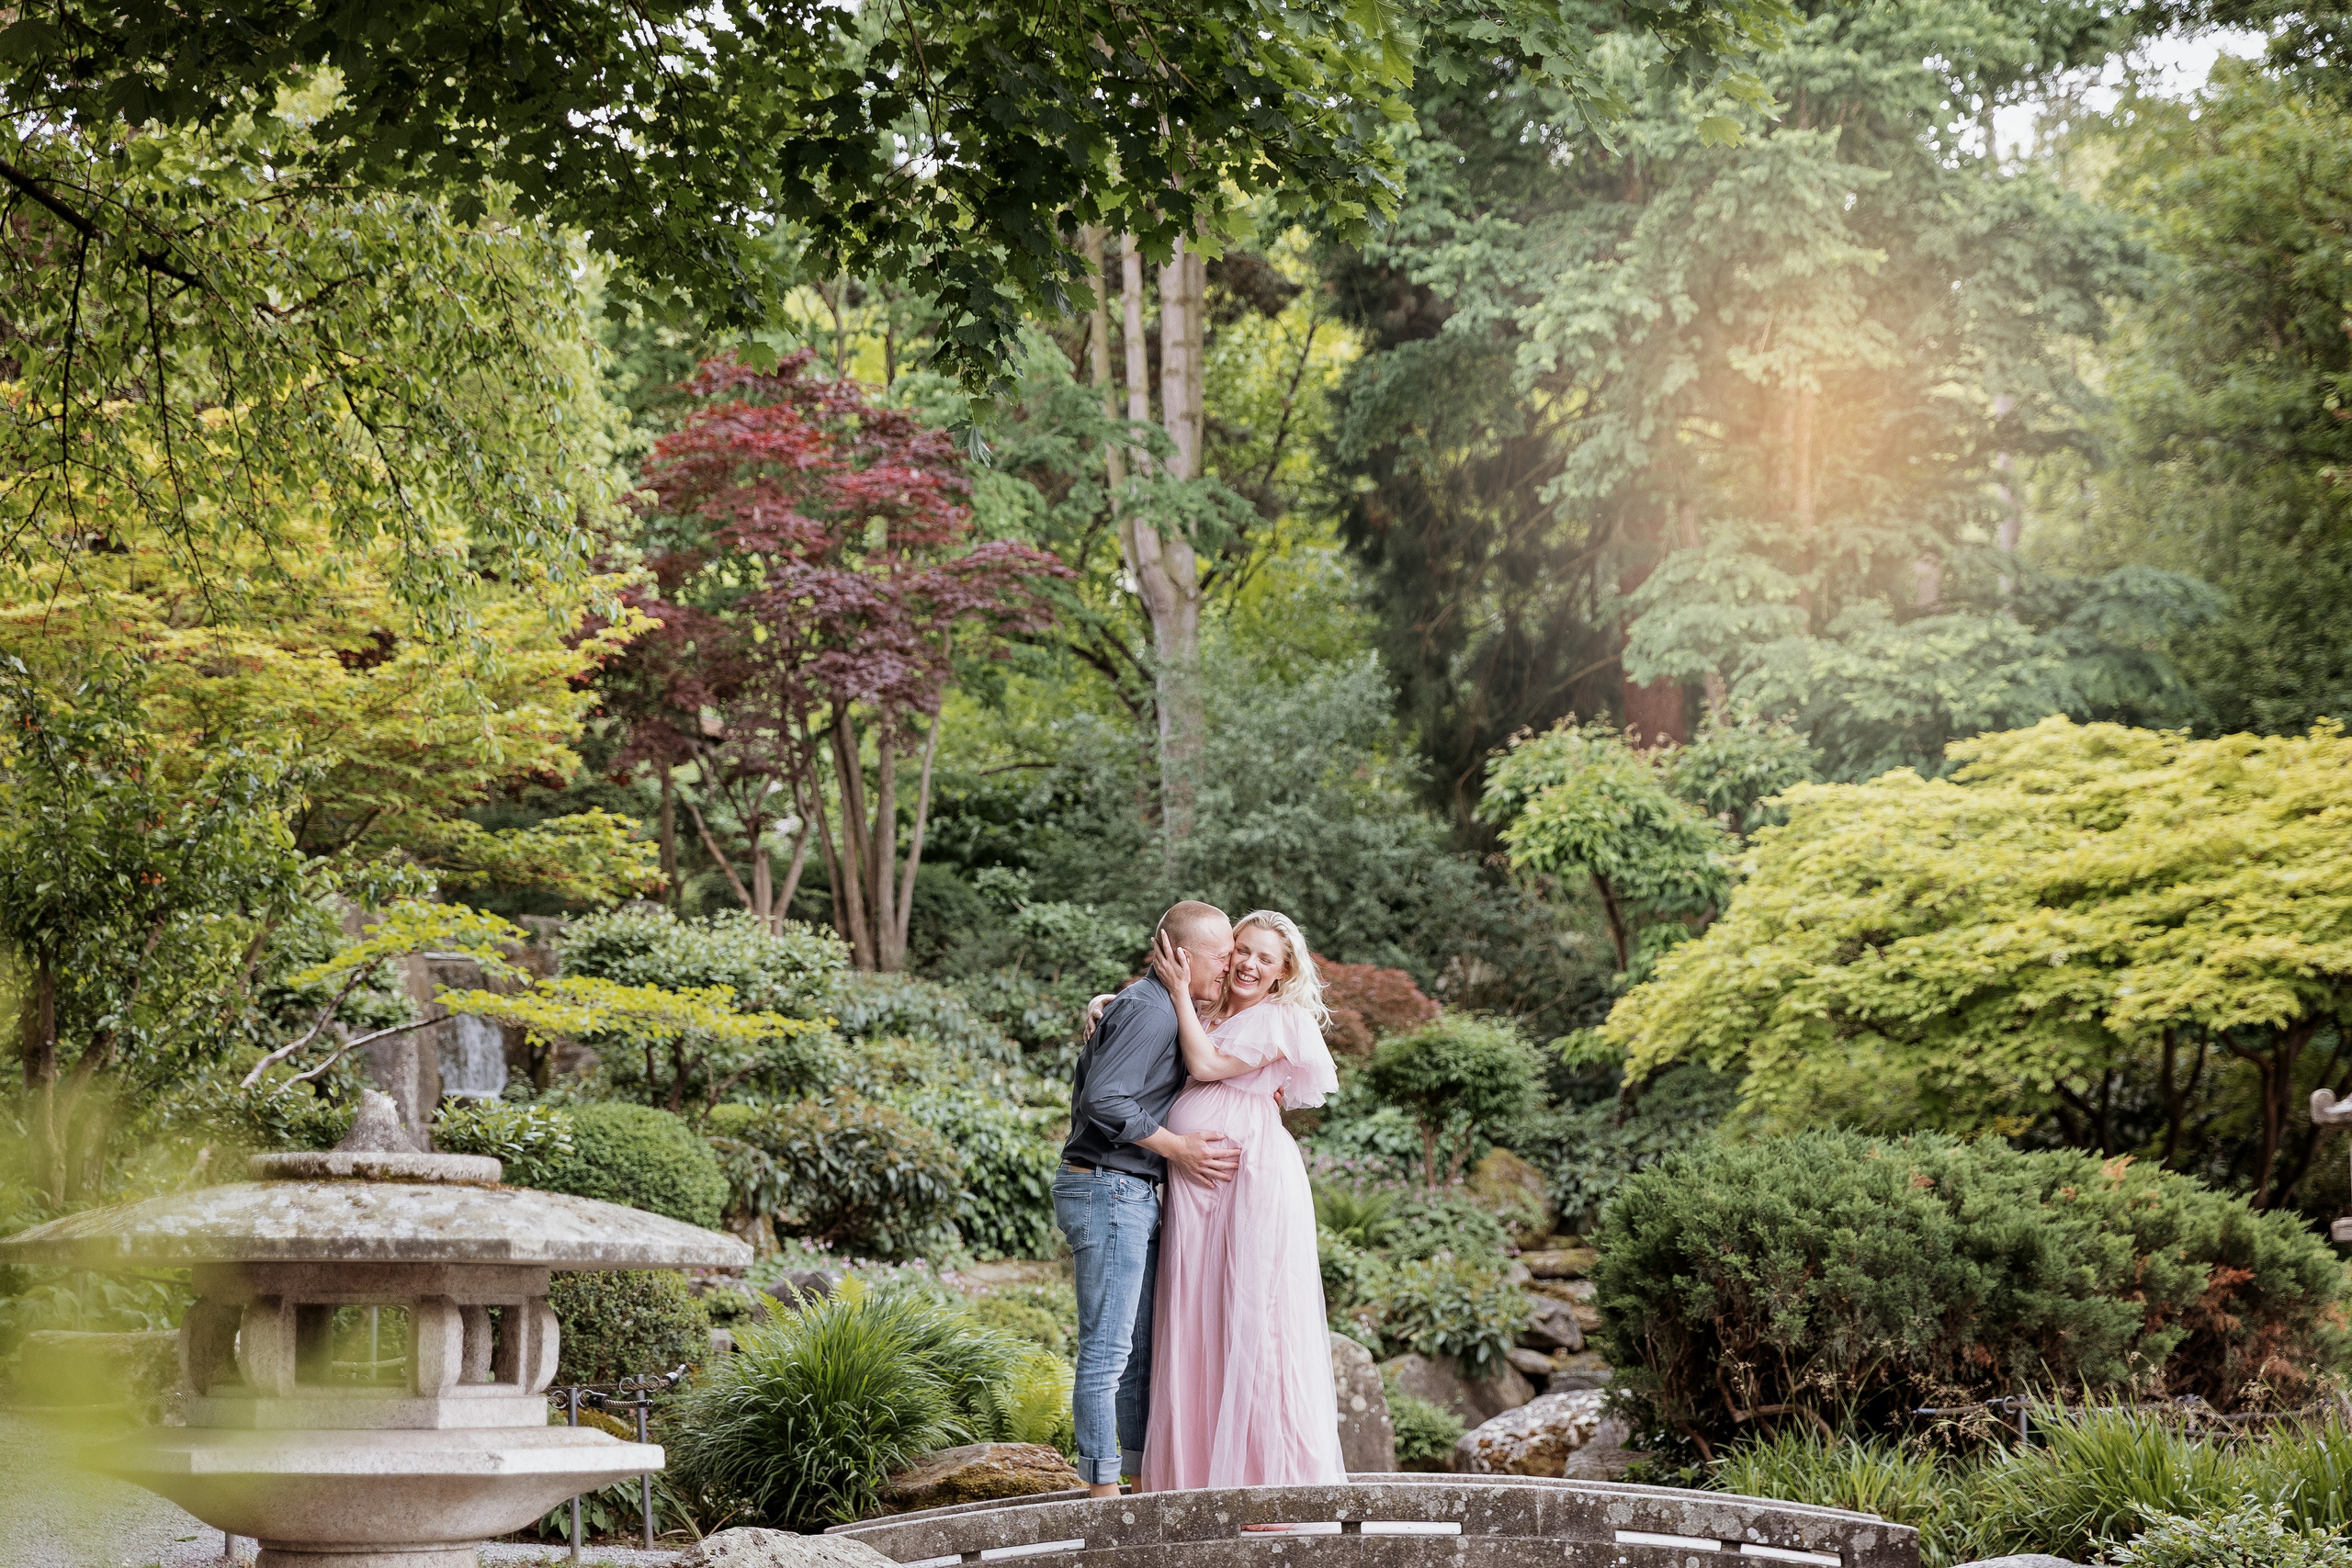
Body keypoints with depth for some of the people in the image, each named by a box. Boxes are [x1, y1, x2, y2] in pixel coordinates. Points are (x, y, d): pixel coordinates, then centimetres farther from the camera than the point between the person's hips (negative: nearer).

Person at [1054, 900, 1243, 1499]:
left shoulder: (1160, 1009, 19)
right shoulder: (1147, 1010, -14)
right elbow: (1104, 1101, -23)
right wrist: (1177, 1147, -15)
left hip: (1132, 1196, 11)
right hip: (1108, 1189, -11)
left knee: (1141, 1349, 13)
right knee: (1108, 1349, -8)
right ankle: (1104, 1495, -6)